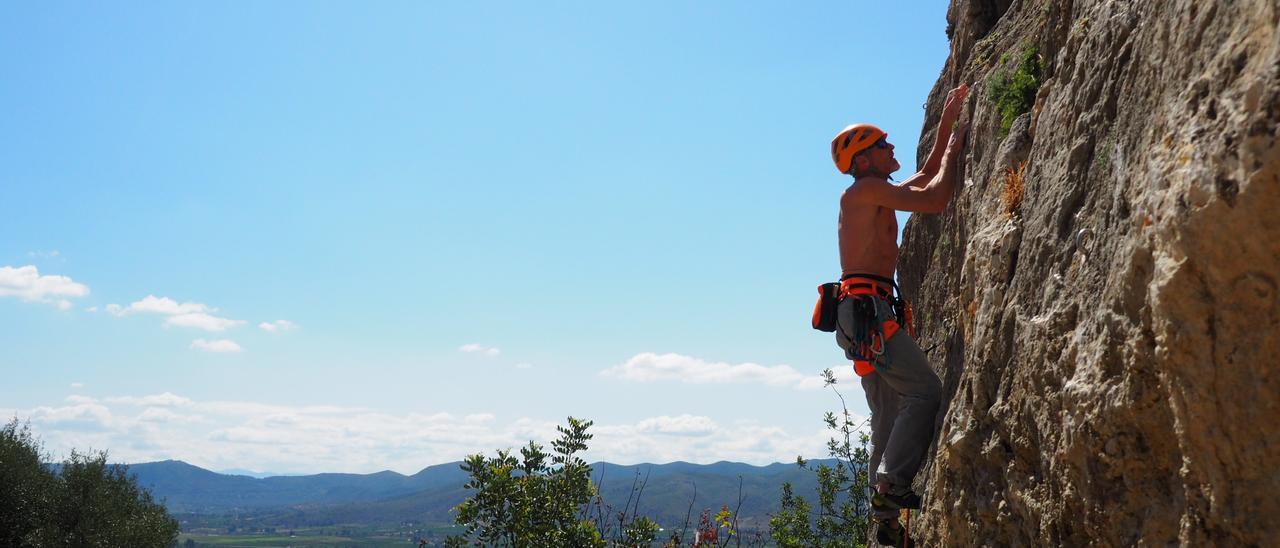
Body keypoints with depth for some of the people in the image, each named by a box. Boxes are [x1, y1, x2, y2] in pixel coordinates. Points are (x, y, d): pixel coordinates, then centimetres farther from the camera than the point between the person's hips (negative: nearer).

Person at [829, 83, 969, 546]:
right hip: (866, 308, -10)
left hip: (865, 314, 10)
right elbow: (936, 200, -11)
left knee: (891, 414, 7)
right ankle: (892, 484, -21)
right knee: (925, 390, -17)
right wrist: (953, 149, 5)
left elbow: (927, 178, 36)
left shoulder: (876, 197, 24)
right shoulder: (864, 189, -4)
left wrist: (947, 122, 35)